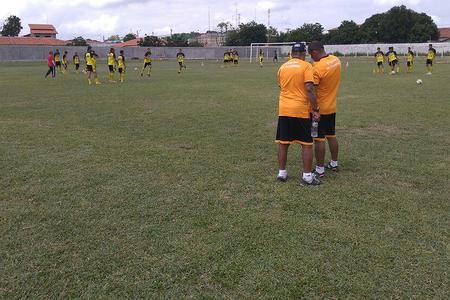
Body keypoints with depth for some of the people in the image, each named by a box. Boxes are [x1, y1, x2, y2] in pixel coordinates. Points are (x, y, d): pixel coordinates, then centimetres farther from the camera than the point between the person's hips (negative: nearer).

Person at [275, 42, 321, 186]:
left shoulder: (282, 67, 9)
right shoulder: (306, 66, -6)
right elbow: (309, 89, -15)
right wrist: (315, 109, -11)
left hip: (283, 109, 4)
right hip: (301, 110, -4)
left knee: (282, 143, 12)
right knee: (307, 144, 5)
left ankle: (281, 173, 19)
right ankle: (307, 176, 9)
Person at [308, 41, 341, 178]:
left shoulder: (317, 68, -24)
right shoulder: (336, 60, 2)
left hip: (320, 109, -8)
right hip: (332, 107, 8)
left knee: (319, 139, 0)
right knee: (331, 136, 19)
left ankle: (320, 170, 7)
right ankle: (334, 163, 32)